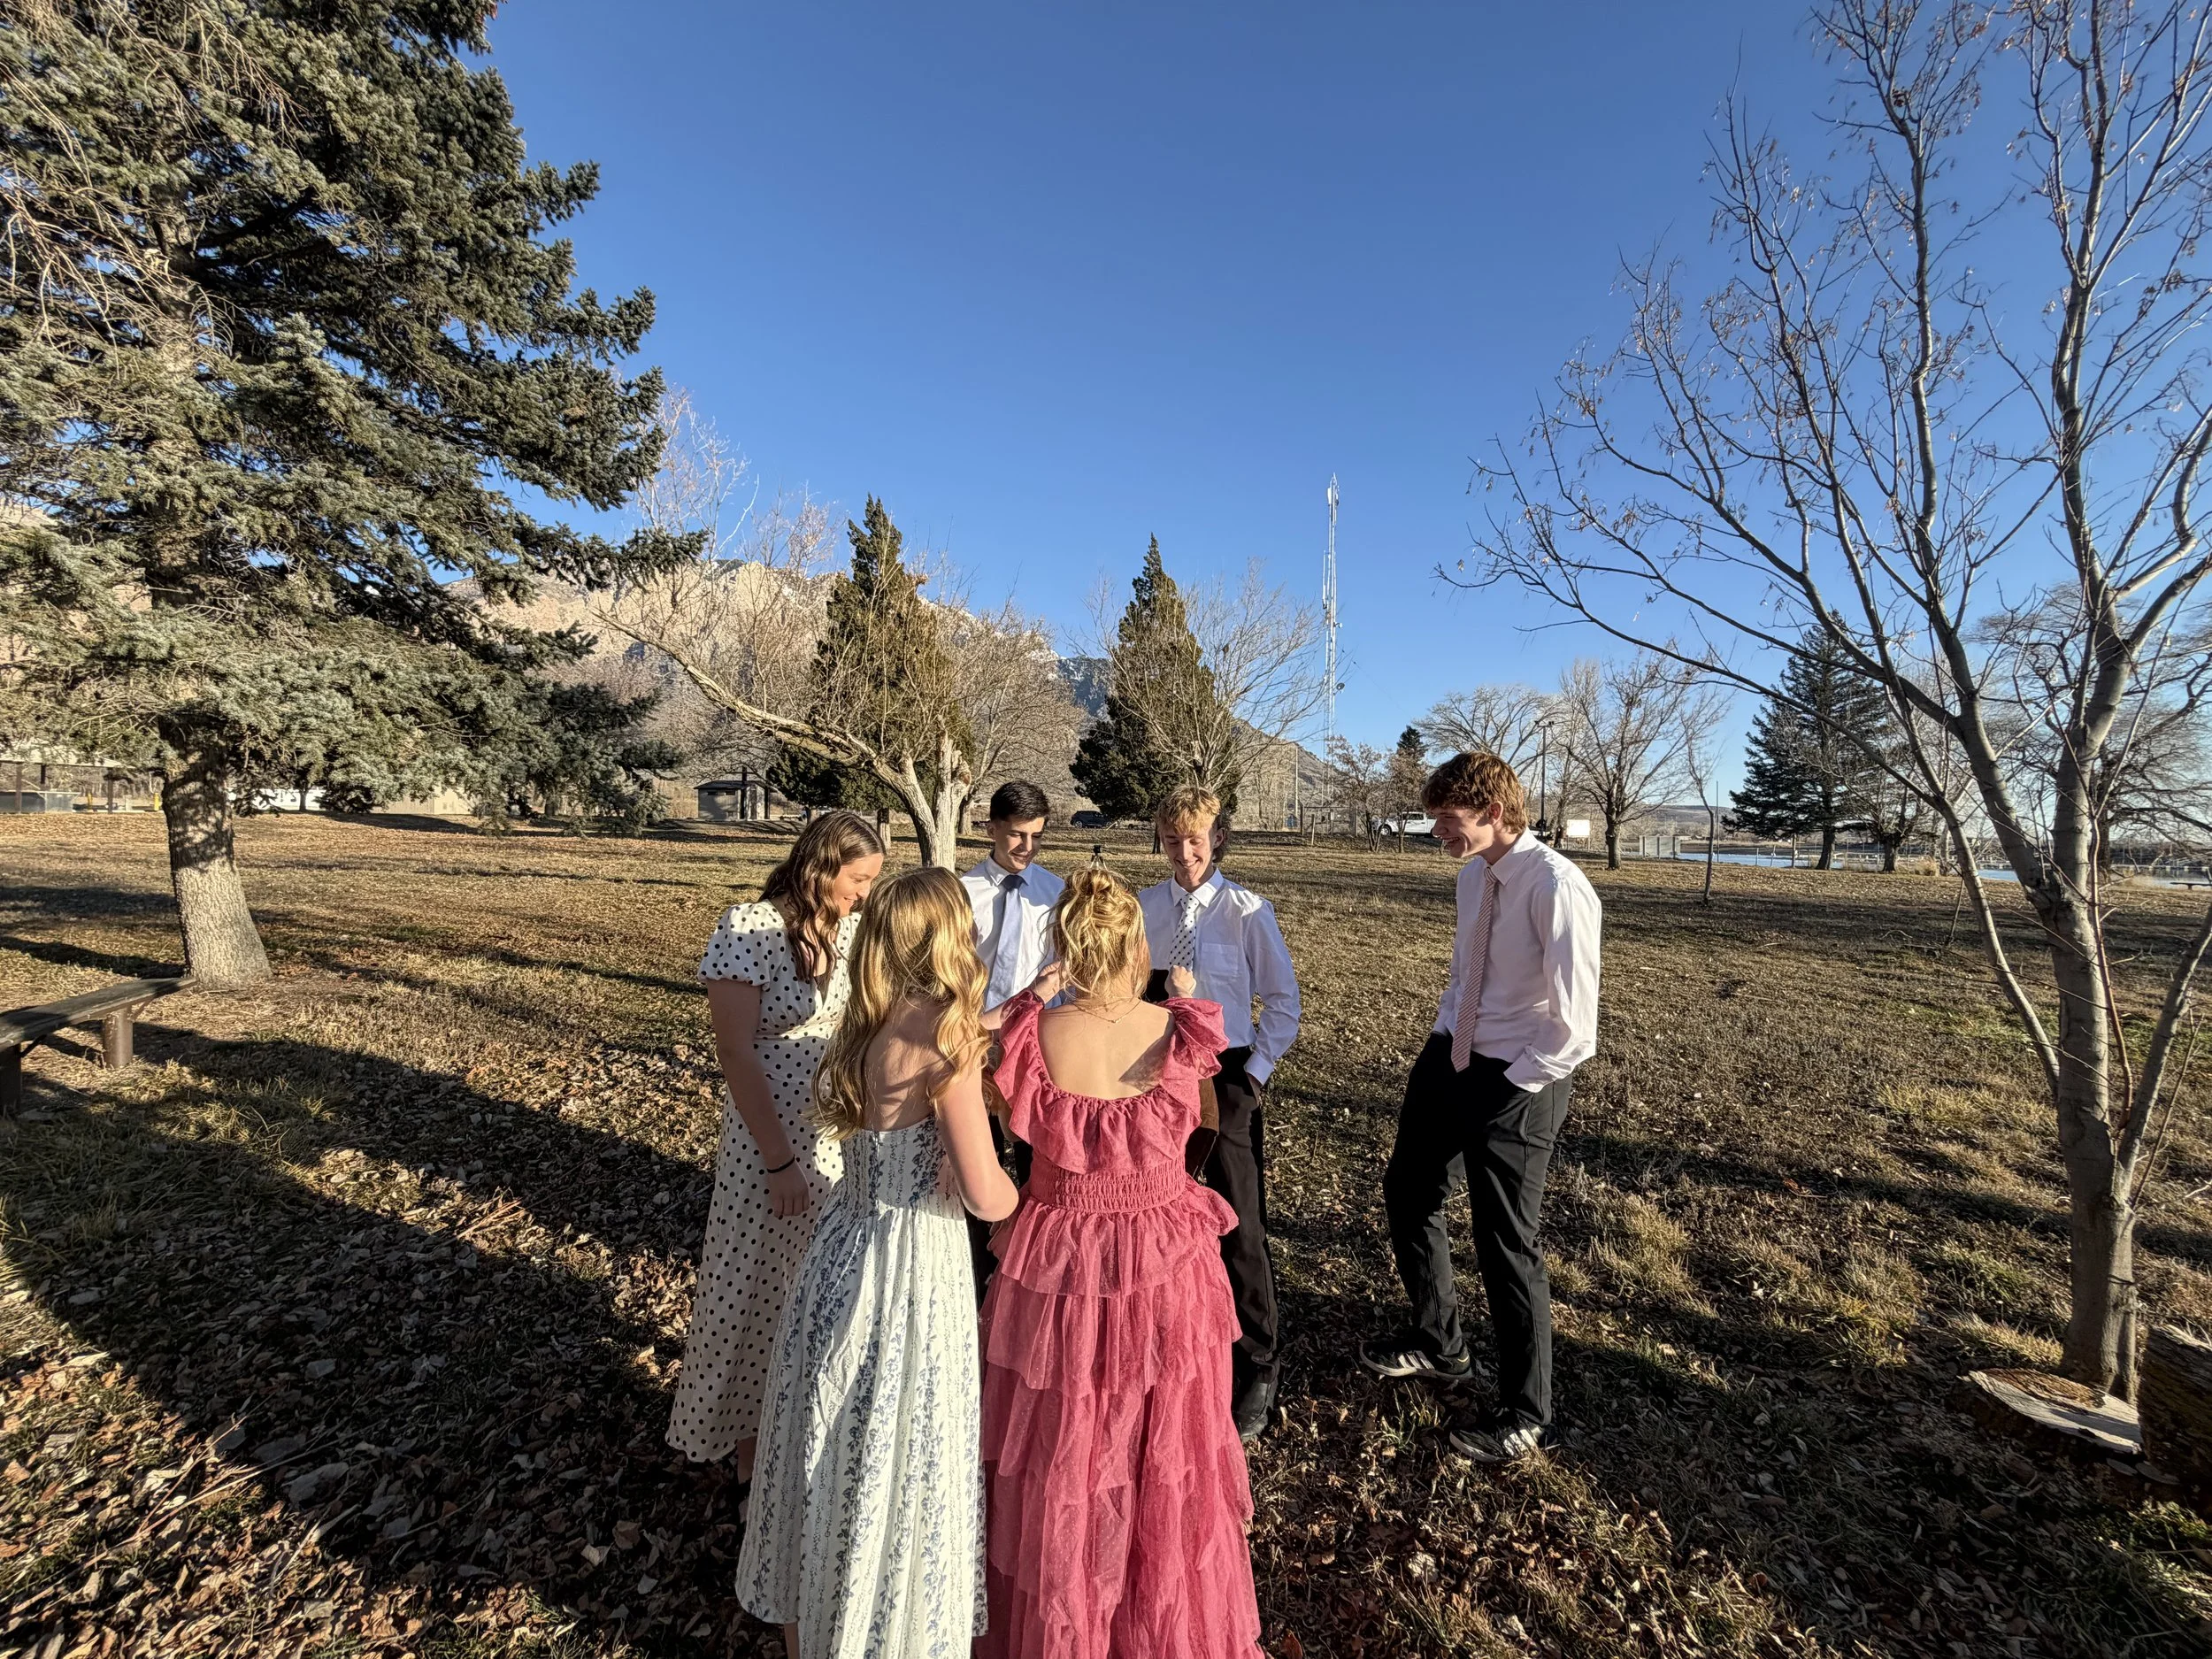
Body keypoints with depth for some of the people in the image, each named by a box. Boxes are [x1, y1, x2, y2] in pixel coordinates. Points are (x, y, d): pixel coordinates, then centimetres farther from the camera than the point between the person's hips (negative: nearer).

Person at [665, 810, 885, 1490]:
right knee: (760, 1292, 14)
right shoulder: (749, 928, -16)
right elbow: (736, 1054, -16)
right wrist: (779, 1161, -15)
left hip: (848, 1139, 5)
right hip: (771, 1143, -4)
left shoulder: (856, 930, -2)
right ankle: (751, 1456, 37)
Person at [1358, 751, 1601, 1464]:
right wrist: (1445, 1041, 9)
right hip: (1449, 1060, 9)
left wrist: (1512, 1086, -13)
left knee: (1507, 1246, 7)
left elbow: (1573, 1025, -23)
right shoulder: (1473, 874, 3)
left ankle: (1525, 1416, 35)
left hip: (1514, 1083, -8)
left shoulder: (1556, 887, -23)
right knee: (1407, 1195, 21)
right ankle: (1436, 1341, 47)